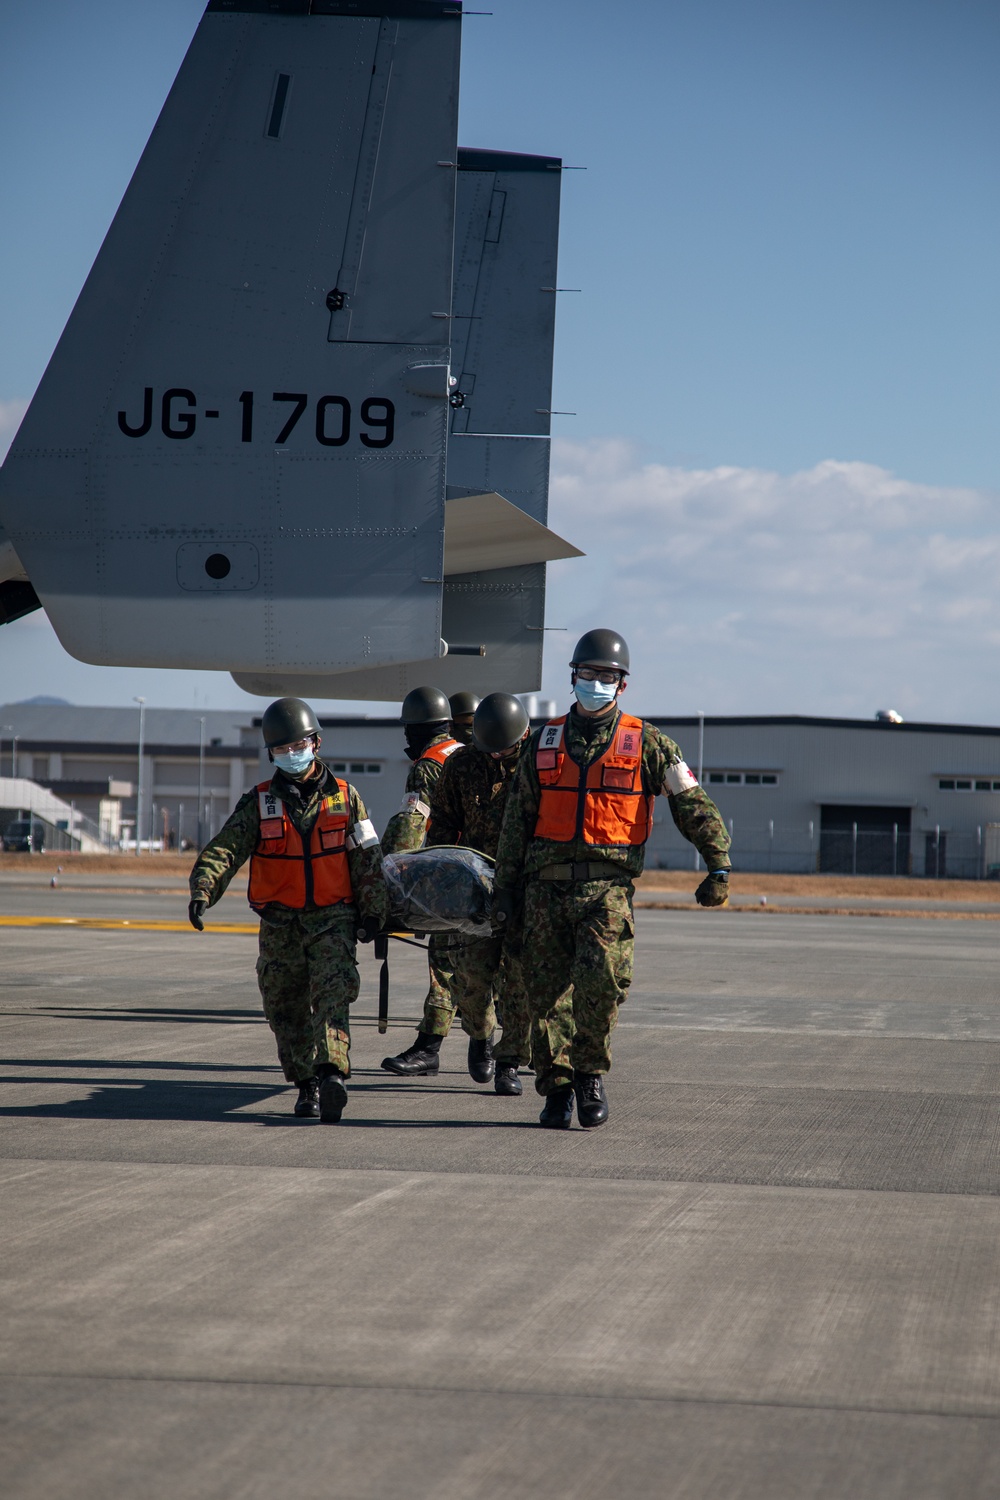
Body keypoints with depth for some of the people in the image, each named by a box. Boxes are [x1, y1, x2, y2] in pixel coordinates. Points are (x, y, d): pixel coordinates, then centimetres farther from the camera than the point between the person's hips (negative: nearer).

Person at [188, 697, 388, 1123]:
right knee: (285, 1008, 5)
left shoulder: (344, 798, 6)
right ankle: (307, 1085, 19)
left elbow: (368, 859, 10)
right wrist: (202, 891, -25)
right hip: (279, 924, 2)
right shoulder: (258, 803, 4)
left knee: (333, 992, -20)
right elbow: (225, 848, -8)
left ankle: (332, 1074, -34)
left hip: (333, 919, -2)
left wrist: (375, 911, 5)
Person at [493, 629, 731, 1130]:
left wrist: (719, 866, -1)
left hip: (607, 882, -3)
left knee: (600, 976, -20)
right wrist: (505, 888, 14)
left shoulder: (644, 743, 6)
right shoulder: (545, 742, 15)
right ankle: (557, 1089, 8)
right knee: (548, 989, 0)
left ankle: (590, 1071, -1)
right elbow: (516, 819, 18)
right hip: (546, 882, 3)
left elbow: (693, 806, 7)